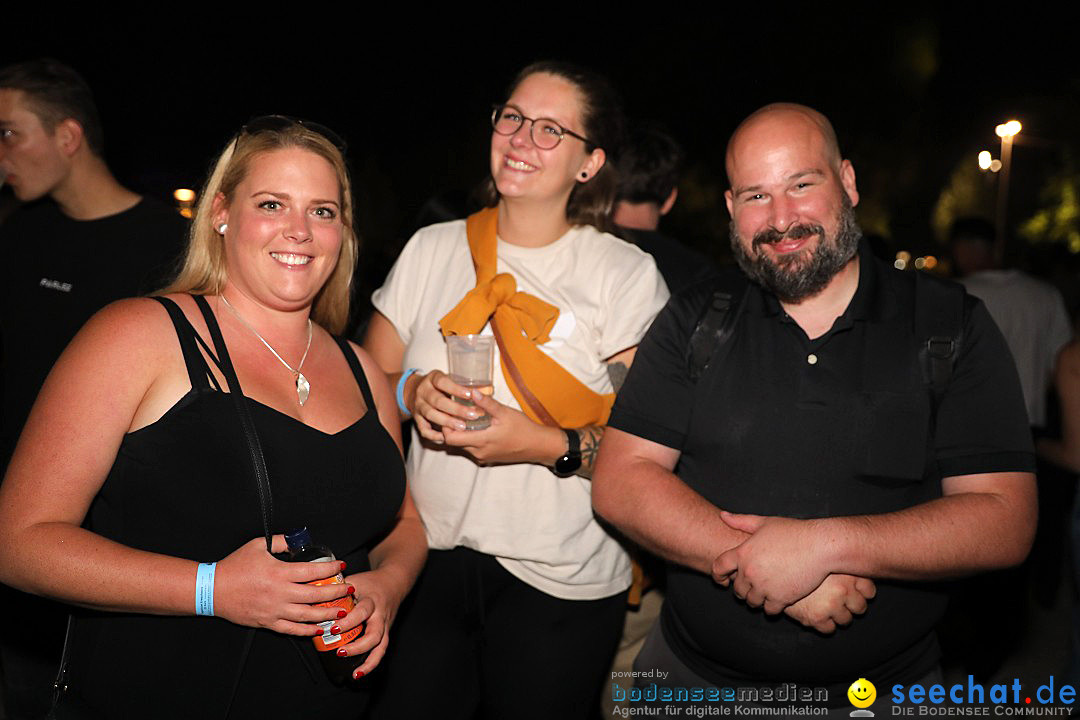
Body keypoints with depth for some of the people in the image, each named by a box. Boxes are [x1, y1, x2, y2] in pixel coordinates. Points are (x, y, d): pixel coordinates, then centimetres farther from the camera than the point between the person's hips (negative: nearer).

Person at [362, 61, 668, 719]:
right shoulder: (432, 249, 5)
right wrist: (413, 393, -12)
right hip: (427, 561, 3)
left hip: (562, 582, -2)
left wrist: (549, 445, -24)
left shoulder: (628, 274, -5)